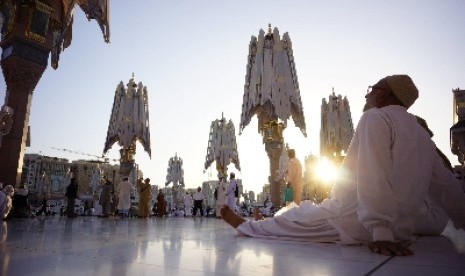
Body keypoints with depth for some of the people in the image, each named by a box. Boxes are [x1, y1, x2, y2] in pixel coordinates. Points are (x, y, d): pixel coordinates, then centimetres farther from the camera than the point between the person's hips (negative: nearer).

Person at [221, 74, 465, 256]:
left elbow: (374, 176, -22)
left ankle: (244, 226, 28)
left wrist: (380, 232, -25)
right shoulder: (421, 134, 12)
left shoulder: (375, 117, -10)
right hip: (403, 228, 7)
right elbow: (445, 184, 17)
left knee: (295, 216, 12)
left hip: (355, 223, -6)